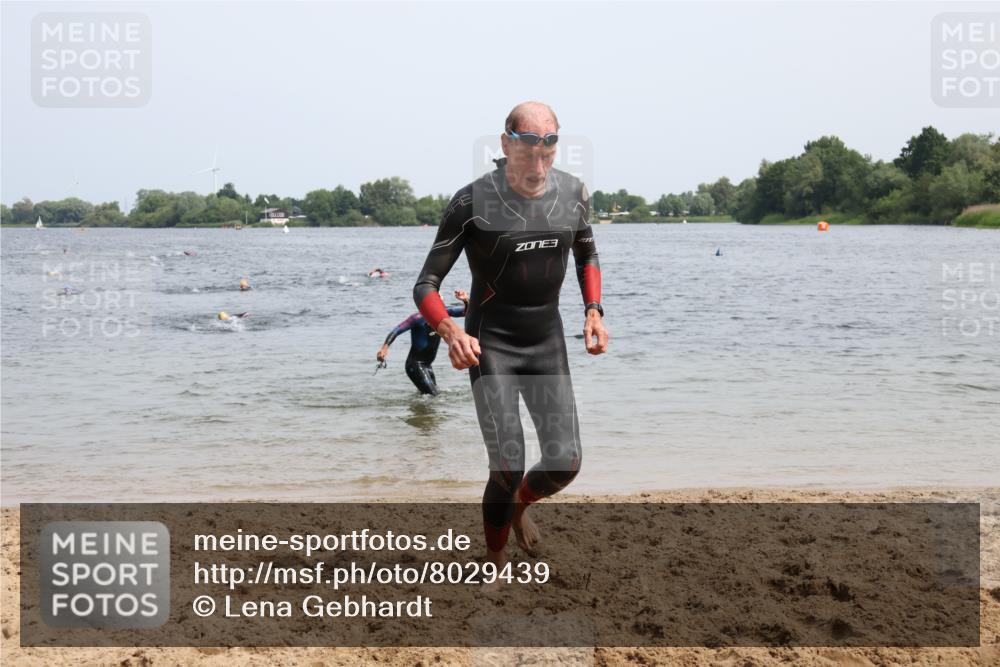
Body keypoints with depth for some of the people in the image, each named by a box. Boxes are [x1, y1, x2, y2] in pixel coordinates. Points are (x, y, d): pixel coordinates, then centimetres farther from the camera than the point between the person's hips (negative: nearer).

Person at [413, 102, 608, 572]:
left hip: (548, 342, 4)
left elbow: (587, 255, 19)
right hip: (489, 345, -4)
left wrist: (593, 310, 3)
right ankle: (495, 568, 10)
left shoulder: (573, 194, -2)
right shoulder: (472, 202, -16)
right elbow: (426, 286, -13)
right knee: (508, 468, -12)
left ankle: (519, 506, 33)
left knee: (565, 463, -2)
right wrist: (451, 333, -32)